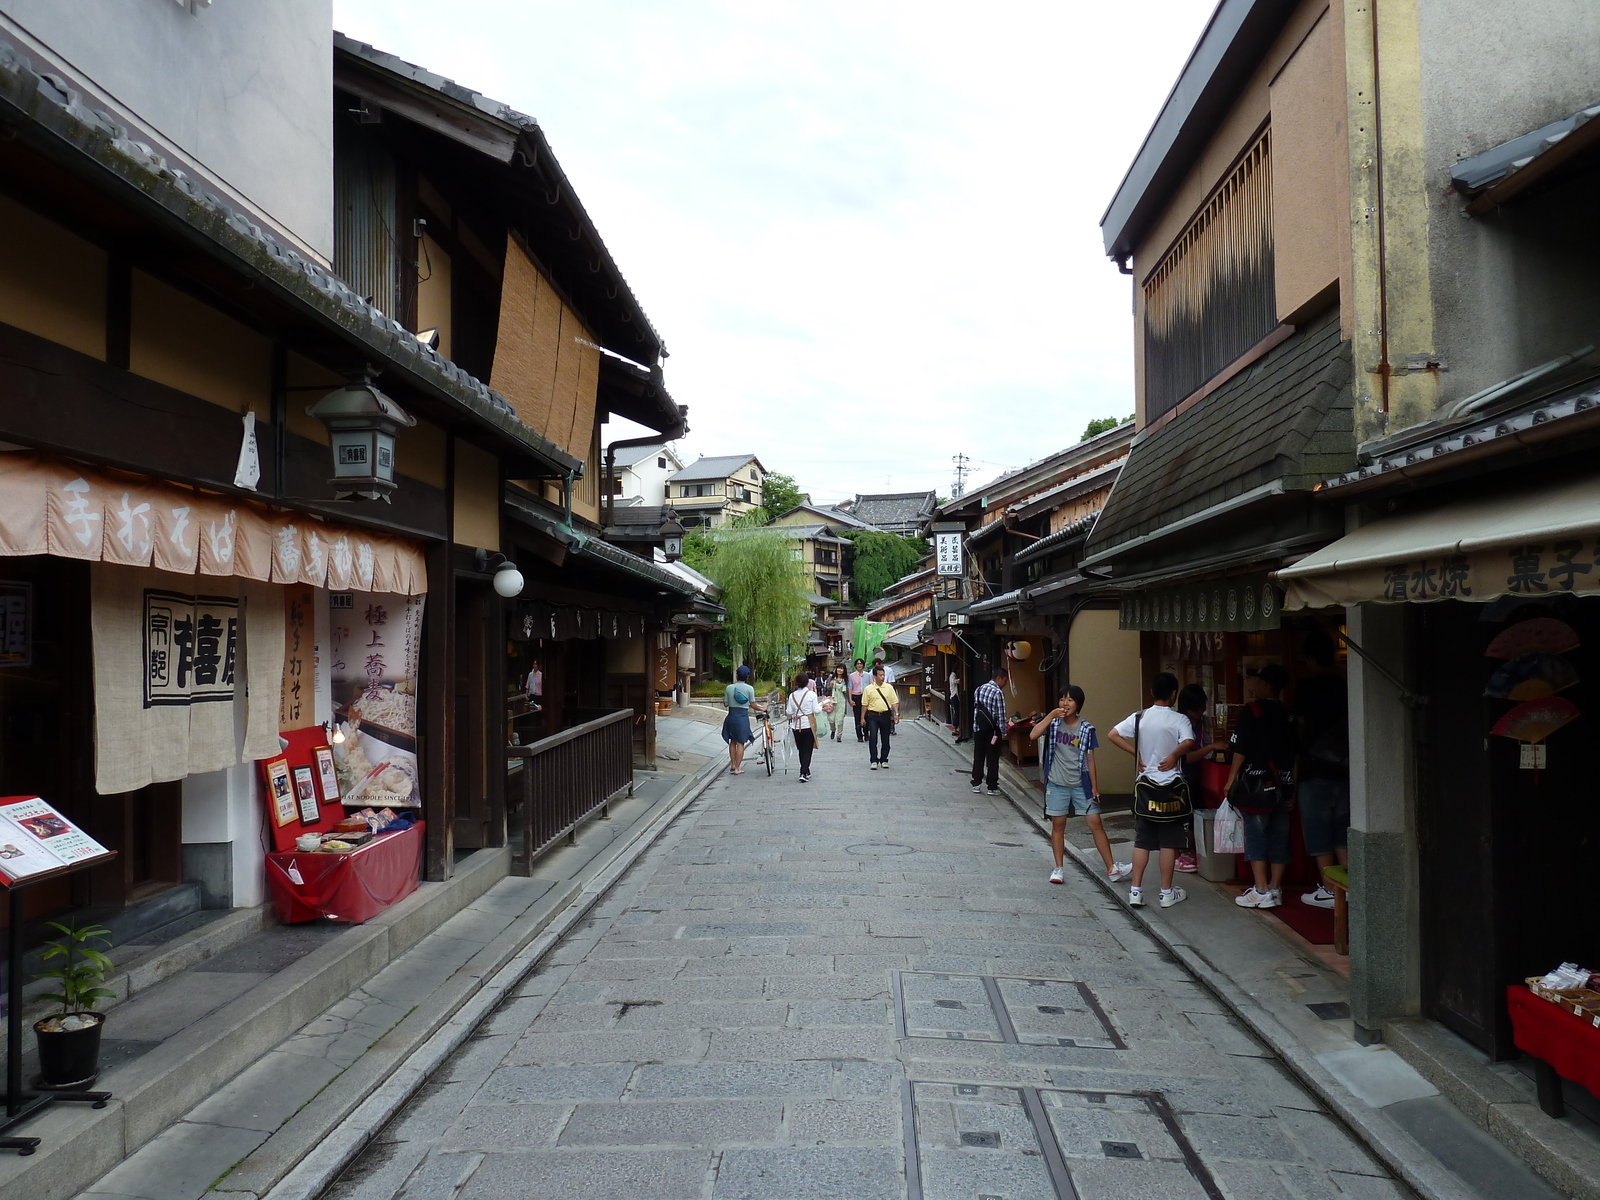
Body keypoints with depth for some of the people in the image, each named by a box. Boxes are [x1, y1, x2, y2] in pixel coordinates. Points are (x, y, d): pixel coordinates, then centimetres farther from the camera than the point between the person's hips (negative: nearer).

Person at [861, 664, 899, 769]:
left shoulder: (889, 687, 5)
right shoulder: (868, 689, 2)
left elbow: (894, 702, 6)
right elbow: (864, 704, 6)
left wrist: (896, 714, -4)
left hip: (886, 715, 2)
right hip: (873, 716, -2)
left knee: (885, 739, 7)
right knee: (873, 738, -10)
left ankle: (884, 760, 19)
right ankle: (874, 761, -3)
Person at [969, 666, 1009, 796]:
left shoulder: (979, 690, 7)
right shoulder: (998, 692, -14)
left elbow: (975, 710, 7)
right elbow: (1001, 714, -14)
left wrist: (975, 729, 10)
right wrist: (1003, 732, -7)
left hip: (979, 728, 6)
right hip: (992, 729, -6)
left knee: (978, 756, 13)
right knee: (993, 758, 2)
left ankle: (976, 783, 19)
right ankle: (992, 787, 6)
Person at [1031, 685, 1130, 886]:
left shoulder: (1086, 729, -2)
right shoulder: (1053, 723, -3)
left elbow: (1090, 760, 1)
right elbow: (1033, 735, -21)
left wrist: (1094, 787, 0)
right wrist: (1051, 716, -26)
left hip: (1081, 784, 1)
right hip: (1057, 784, 0)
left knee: (1096, 824, 1)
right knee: (1058, 825, 7)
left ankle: (1111, 869, 8)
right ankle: (1058, 868, 18)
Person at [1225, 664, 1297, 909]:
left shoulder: (1252, 710, -9)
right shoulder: (1288, 715, 9)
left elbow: (1240, 750, -11)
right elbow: (1296, 754, 11)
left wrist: (1231, 780, -2)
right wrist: (1293, 790, 16)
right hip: (1283, 786, 6)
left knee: (1255, 836, -2)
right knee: (1279, 837, 9)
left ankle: (1261, 892, -4)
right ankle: (1275, 889, 14)